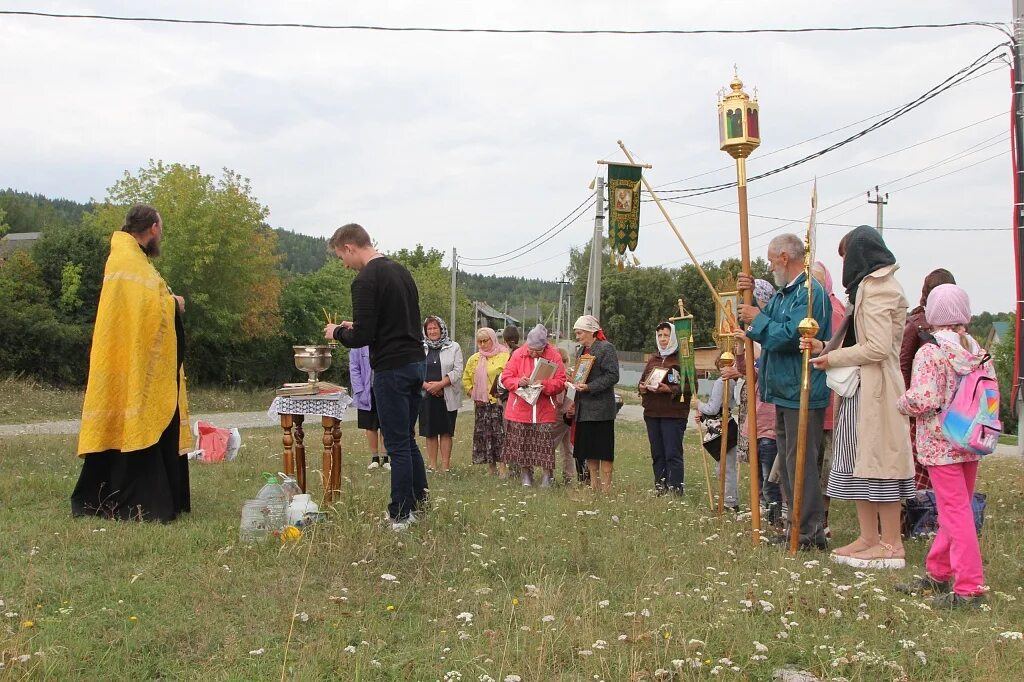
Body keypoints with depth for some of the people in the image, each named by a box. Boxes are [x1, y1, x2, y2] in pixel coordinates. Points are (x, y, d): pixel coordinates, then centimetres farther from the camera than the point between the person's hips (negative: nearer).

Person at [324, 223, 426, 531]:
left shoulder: (365, 281, -15)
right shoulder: (401, 271, 13)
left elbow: (362, 337, -20)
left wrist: (337, 332, 1)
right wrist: (356, 326, 22)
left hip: (392, 369, -9)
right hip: (417, 363, 9)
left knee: (397, 444, -1)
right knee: (407, 439, 18)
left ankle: (402, 515, 7)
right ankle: (420, 501, 25)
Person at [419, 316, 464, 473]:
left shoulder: (454, 348, 3)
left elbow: (457, 371, -5)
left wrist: (440, 384, -14)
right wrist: (426, 385, -13)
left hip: (447, 397, -2)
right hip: (426, 396, 2)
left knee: (446, 431, 0)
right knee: (430, 432, 6)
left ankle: (445, 466, 3)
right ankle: (432, 465, 12)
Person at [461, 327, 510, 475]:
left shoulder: (504, 356, -7)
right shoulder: (474, 359, 14)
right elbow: (466, 378, 25)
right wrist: (472, 392, 13)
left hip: (497, 402, -6)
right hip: (481, 404, 6)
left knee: (500, 434, -9)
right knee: (483, 434, 6)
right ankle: (490, 467, 13)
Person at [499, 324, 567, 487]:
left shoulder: (554, 356, -2)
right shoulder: (518, 354, 0)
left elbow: (560, 382, -5)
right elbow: (506, 377, 0)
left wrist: (544, 385, -22)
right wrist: (518, 382, -19)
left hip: (545, 411, -1)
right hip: (520, 410, 1)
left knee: (546, 446, -3)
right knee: (521, 443, 5)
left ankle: (547, 477, 12)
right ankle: (526, 477, 18)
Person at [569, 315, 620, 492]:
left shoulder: (606, 348, -8)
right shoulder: (584, 351, 17)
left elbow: (612, 376, -16)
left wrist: (589, 387, -21)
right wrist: (574, 404, 16)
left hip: (601, 409, -8)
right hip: (584, 409, 8)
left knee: (604, 451, -4)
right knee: (588, 450, 10)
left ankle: (606, 488, 0)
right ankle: (593, 486, 17)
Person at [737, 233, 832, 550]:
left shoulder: (810, 292, -15)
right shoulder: (784, 293, 17)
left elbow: (791, 336, -25)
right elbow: (769, 330, 20)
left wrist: (758, 319, -11)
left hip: (802, 393, -11)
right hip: (785, 392, 11)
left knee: (800, 463, -7)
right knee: (787, 462, 15)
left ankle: (811, 531, 0)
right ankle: (796, 527, 23)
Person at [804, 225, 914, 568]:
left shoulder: (876, 288, -13)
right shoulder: (871, 286, 18)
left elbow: (878, 348, -20)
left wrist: (833, 358, -10)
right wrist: (826, 347, 7)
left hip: (874, 389, -10)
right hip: (860, 389, 10)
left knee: (877, 461, -6)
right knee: (859, 463, 11)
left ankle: (891, 546, 1)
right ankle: (869, 537, 17)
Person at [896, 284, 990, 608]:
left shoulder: (930, 352, -14)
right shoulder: (978, 351, 6)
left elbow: (923, 400, -22)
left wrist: (902, 403, -3)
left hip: (939, 444, -7)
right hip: (972, 443, 7)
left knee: (955, 512, -5)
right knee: (957, 508, 16)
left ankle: (969, 587, -3)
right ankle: (938, 573, 28)